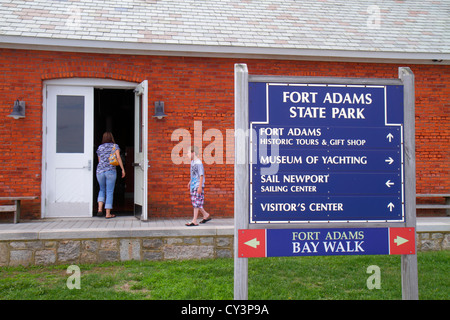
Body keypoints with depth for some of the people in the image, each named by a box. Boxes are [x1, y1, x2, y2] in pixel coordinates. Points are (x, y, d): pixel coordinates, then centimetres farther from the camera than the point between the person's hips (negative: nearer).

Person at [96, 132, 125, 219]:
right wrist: (123, 169, -6)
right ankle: (108, 214, 3)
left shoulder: (100, 147, 13)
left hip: (100, 171, 3)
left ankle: (100, 209, 5)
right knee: (109, 192, 2)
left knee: (102, 190, 21)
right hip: (111, 171, -3)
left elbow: (99, 161, 19)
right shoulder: (115, 146, 4)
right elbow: (118, 157, -9)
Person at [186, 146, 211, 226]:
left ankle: (194, 221, 1)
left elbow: (201, 175, -18)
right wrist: (190, 182, 27)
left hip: (198, 186, -9)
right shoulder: (192, 162, 10)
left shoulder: (198, 163, -17)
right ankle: (206, 215, 26)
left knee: (196, 203, -4)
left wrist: (200, 186, -19)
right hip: (193, 185, 9)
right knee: (194, 202, 13)